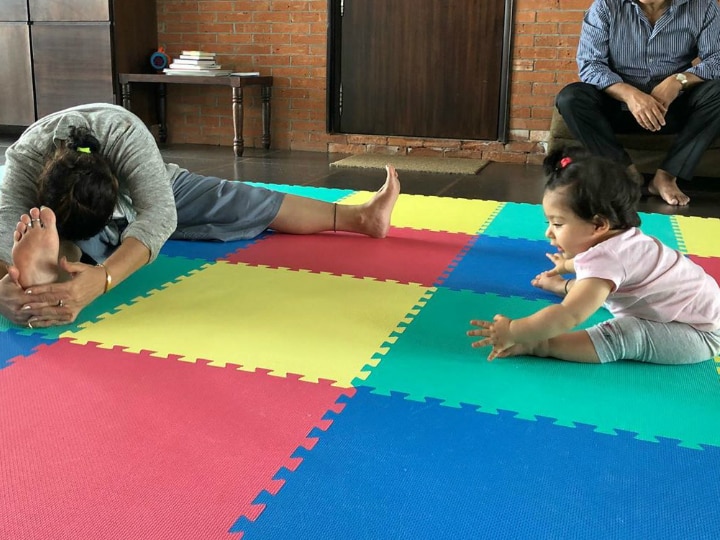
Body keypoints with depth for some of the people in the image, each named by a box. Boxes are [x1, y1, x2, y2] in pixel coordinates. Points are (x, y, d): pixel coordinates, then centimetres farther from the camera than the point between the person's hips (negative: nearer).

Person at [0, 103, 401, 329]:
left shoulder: (125, 134, -43)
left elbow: (159, 215, -56)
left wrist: (100, 278, -73)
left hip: (154, 191, 0)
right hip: (69, 217, 0)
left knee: (245, 204, -9)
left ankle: (361, 215, -4)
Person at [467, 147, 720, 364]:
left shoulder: (606, 258, -31)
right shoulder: (618, 238, 1)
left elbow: (568, 316, -41)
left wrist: (513, 332, -36)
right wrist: (567, 265, 45)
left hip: (698, 335, -11)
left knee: (626, 334, -35)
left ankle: (538, 346, -36)